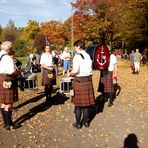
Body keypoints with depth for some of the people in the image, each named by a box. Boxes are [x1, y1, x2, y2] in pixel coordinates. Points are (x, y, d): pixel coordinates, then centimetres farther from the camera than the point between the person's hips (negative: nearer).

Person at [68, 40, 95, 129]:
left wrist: (70, 74, -3)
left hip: (79, 81, -5)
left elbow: (75, 70, -21)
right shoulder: (88, 56, 5)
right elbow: (90, 69, 6)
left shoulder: (77, 56, -13)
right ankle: (86, 121, 26)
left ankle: (78, 123, 17)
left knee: (78, 103, 6)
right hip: (88, 80, 6)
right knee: (87, 102, 14)